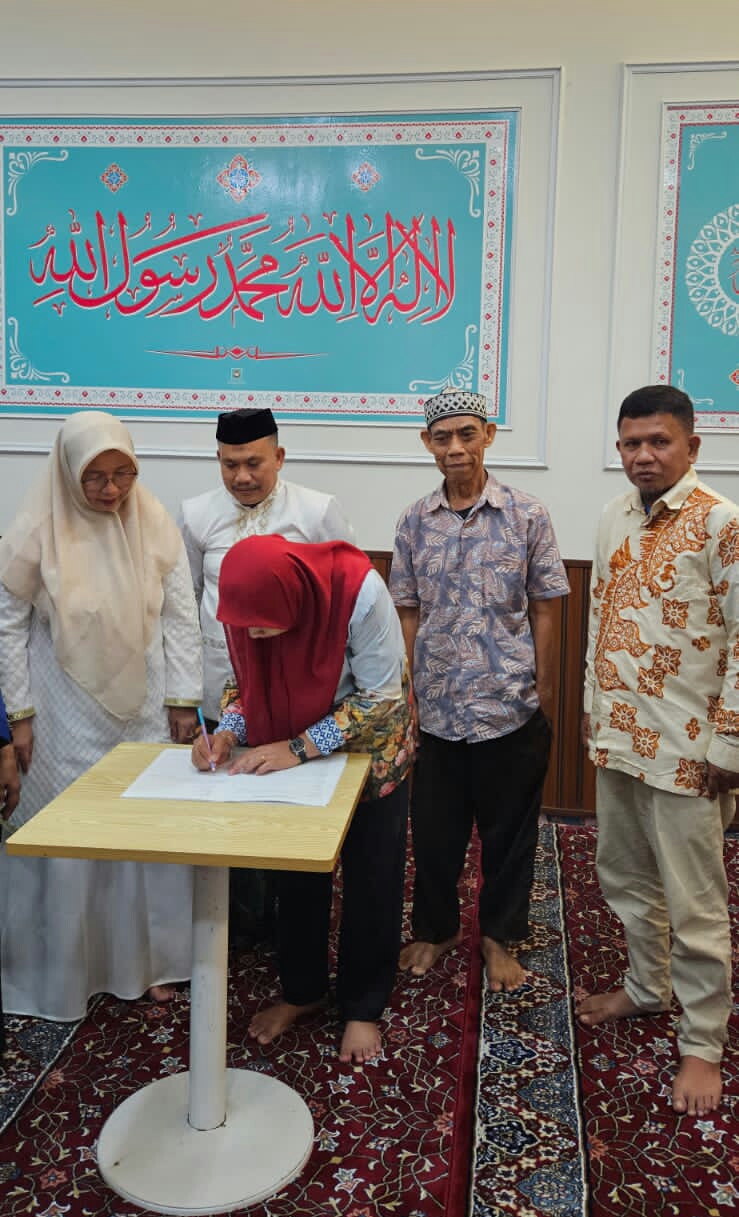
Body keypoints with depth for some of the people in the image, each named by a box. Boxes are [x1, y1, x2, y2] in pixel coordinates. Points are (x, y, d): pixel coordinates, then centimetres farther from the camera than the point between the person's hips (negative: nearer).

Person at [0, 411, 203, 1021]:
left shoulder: (155, 523, -9)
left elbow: (181, 616, -2)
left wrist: (183, 700, -3)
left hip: (145, 705, 2)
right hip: (69, 714, -1)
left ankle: (145, 958, 29)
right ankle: (63, 971, 28)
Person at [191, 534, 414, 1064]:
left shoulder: (359, 590, -36)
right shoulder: (246, 604, -21)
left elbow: (380, 698, -28)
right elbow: (249, 682, -4)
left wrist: (300, 748, -32)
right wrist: (229, 732, -24)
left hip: (371, 747, -3)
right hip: (292, 751, 4)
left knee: (370, 880, 8)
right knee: (296, 874, 13)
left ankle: (363, 1008, 27)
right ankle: (302, 991, 35)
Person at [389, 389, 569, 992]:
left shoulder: (527, 516, -5)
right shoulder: (415, 521, 3)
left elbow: (543, 613, -1)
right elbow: (409, 614, 7)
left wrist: (545, 699, -2)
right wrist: (404, 695, 4)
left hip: (511, 709, -2)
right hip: (436, 709, 2)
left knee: (509, 831, 12)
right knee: (434, 829, 14)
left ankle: (500, 936, 33)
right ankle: (436, 927, 37)